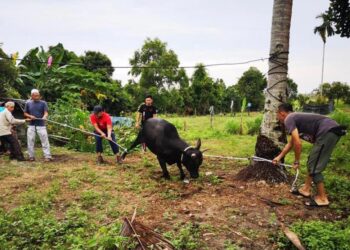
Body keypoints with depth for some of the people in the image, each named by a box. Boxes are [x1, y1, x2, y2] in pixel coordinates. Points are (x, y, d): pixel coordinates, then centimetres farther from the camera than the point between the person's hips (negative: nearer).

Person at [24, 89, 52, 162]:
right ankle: (31, 156, 18)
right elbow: (25, 113, 13)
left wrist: (44, 117, -31)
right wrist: (30, 116, -8)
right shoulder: (28, 103, 7)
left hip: (41, 125, -2)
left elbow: (46, 112, -8)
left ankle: (48, 156, -4)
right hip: (31, 125, 3)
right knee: (30, 141, 6)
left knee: (45, 141, -6)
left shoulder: (43, 103, 1)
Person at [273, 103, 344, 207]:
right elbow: (291, 143, 38)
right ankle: (306, 189, 31)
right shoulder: (295, 118, 26)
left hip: (328, 131, -10)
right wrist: (279, 157, 47)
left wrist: (296, 161, 2)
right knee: (312, 163, 20)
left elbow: (297, 143, -13)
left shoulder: (288, 119, -3)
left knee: (314, 167, -1)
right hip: (331, 131, 10)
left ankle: (322, 198, 9)